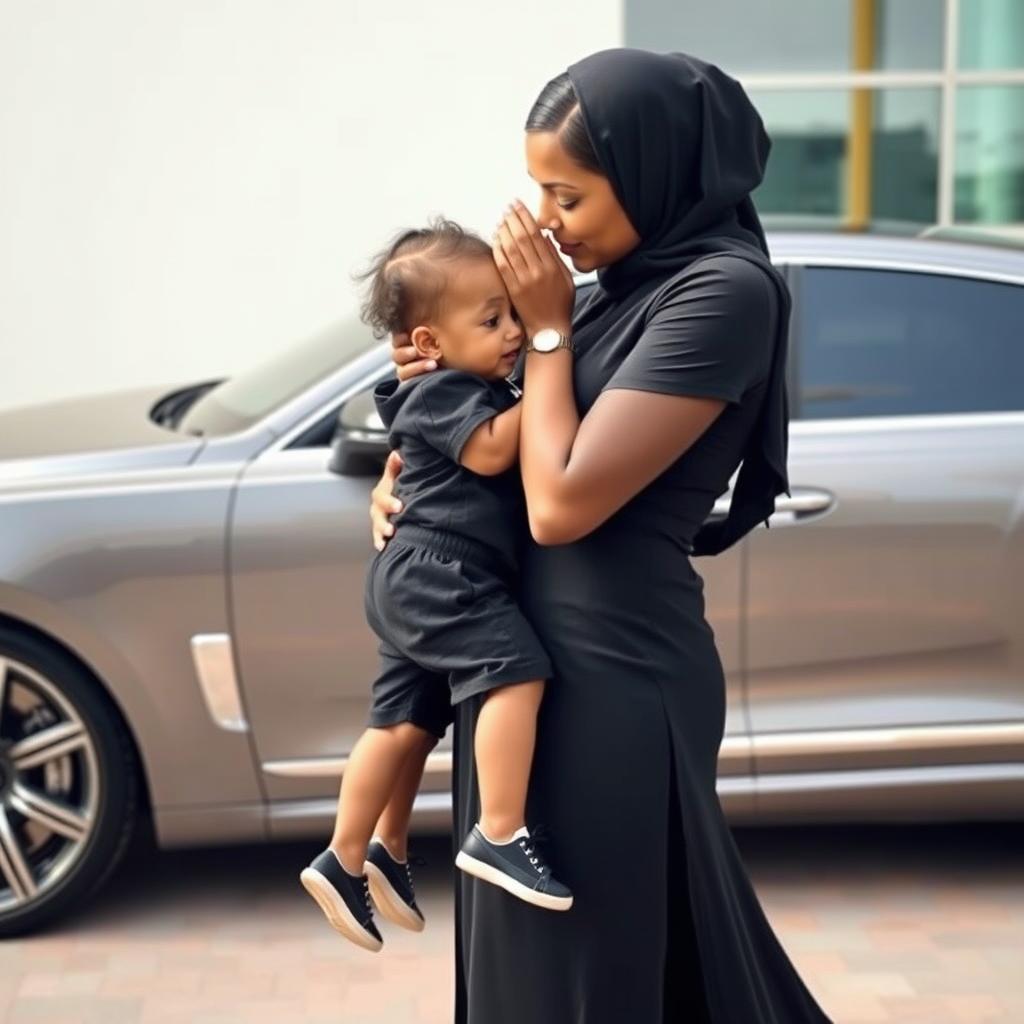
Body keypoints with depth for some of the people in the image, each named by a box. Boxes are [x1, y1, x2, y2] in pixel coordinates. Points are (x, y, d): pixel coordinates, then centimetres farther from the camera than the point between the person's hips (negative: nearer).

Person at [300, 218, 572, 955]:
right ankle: (499, 837, -24)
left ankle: (349, 860, 20)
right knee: (517, 672, -23)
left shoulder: (479, 391, 21)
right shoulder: (442, 392, -9)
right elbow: (490, 451, -24)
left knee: (406, 724, 13)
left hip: (419, 580, 11)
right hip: (440, 573, -11)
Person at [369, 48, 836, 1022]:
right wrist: (411, 468, 1)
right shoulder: (633, 278, 8)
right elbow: (527, 449, 20)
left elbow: (562, 502, -23)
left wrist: (543, 323, -12)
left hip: (606, 672, -9)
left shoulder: (723, 289, -18)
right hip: (542, 650, 9)